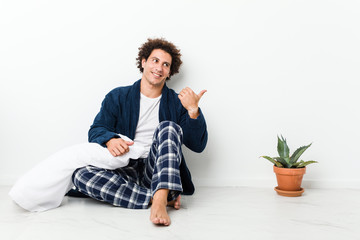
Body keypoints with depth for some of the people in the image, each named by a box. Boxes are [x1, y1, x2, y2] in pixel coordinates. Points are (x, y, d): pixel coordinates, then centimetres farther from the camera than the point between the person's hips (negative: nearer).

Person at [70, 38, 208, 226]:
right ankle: (162, 198, -27)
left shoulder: (176, 103, 11)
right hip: (125, 171, 1)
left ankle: (159, 200, -41)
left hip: (158, 171, -1)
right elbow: (96, 130, 6)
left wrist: (193, 110, -13)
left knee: (168, 127, -25)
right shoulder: (118, 97, 13)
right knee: (81, 175, -26)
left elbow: (197, 145, 4)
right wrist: (110, 140, -19)